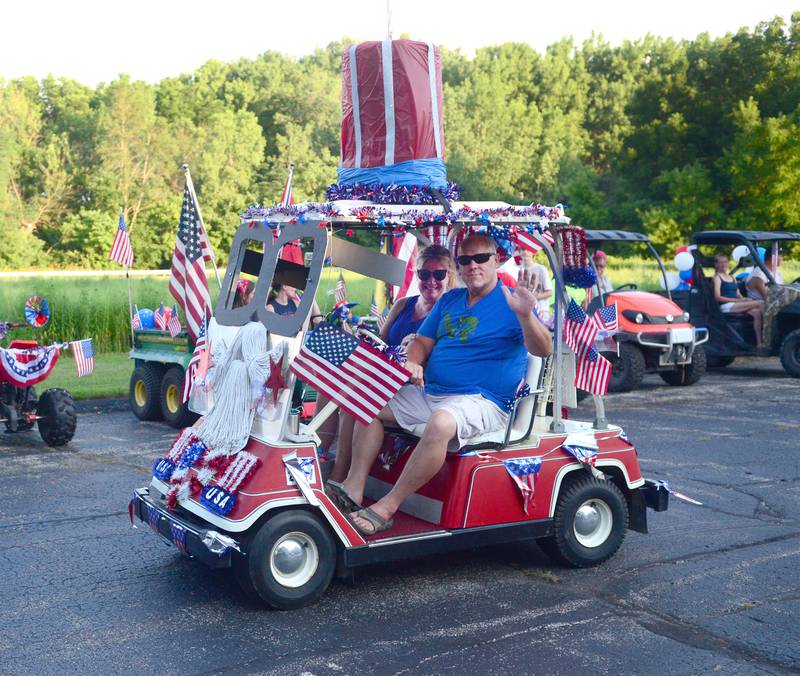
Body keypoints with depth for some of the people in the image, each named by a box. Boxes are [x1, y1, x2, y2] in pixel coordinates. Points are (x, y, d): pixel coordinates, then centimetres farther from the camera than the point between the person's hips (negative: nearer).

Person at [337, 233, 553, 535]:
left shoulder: (510, 301, -6)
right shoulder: (449, 300, 15)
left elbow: (543, 349, -19)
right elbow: (422, 342, 17)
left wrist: (525, 315, -39)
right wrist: (412, 363, -6)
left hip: (481, 401, -8)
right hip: (429, 393, 8)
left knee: (440, 423, -37)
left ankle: (386, 507, -29)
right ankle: (354, 487, -6)